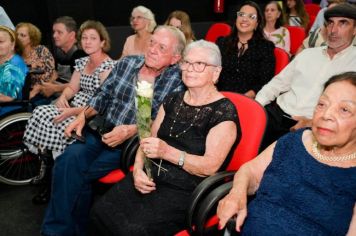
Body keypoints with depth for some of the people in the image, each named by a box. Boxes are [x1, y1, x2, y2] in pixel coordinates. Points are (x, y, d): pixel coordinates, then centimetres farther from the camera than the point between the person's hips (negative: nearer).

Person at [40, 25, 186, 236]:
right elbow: (103, 95, 15)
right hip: (102, 131, 5)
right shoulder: (127, 63, 7)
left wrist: (130, 130, -22)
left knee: (77, 173, -20)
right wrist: (84, 115, 3)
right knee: (70, 158, -22)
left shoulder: (176, 82, -8)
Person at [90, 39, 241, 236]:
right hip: (150, 179, 6)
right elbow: (148, 140, 13)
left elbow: (210, 166, -16)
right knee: (100, 213, -12)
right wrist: (138, 169, -7)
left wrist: (167, 152, -28)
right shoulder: (173, 101, 13)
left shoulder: (224, 112, -8)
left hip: (185, 191, -6)